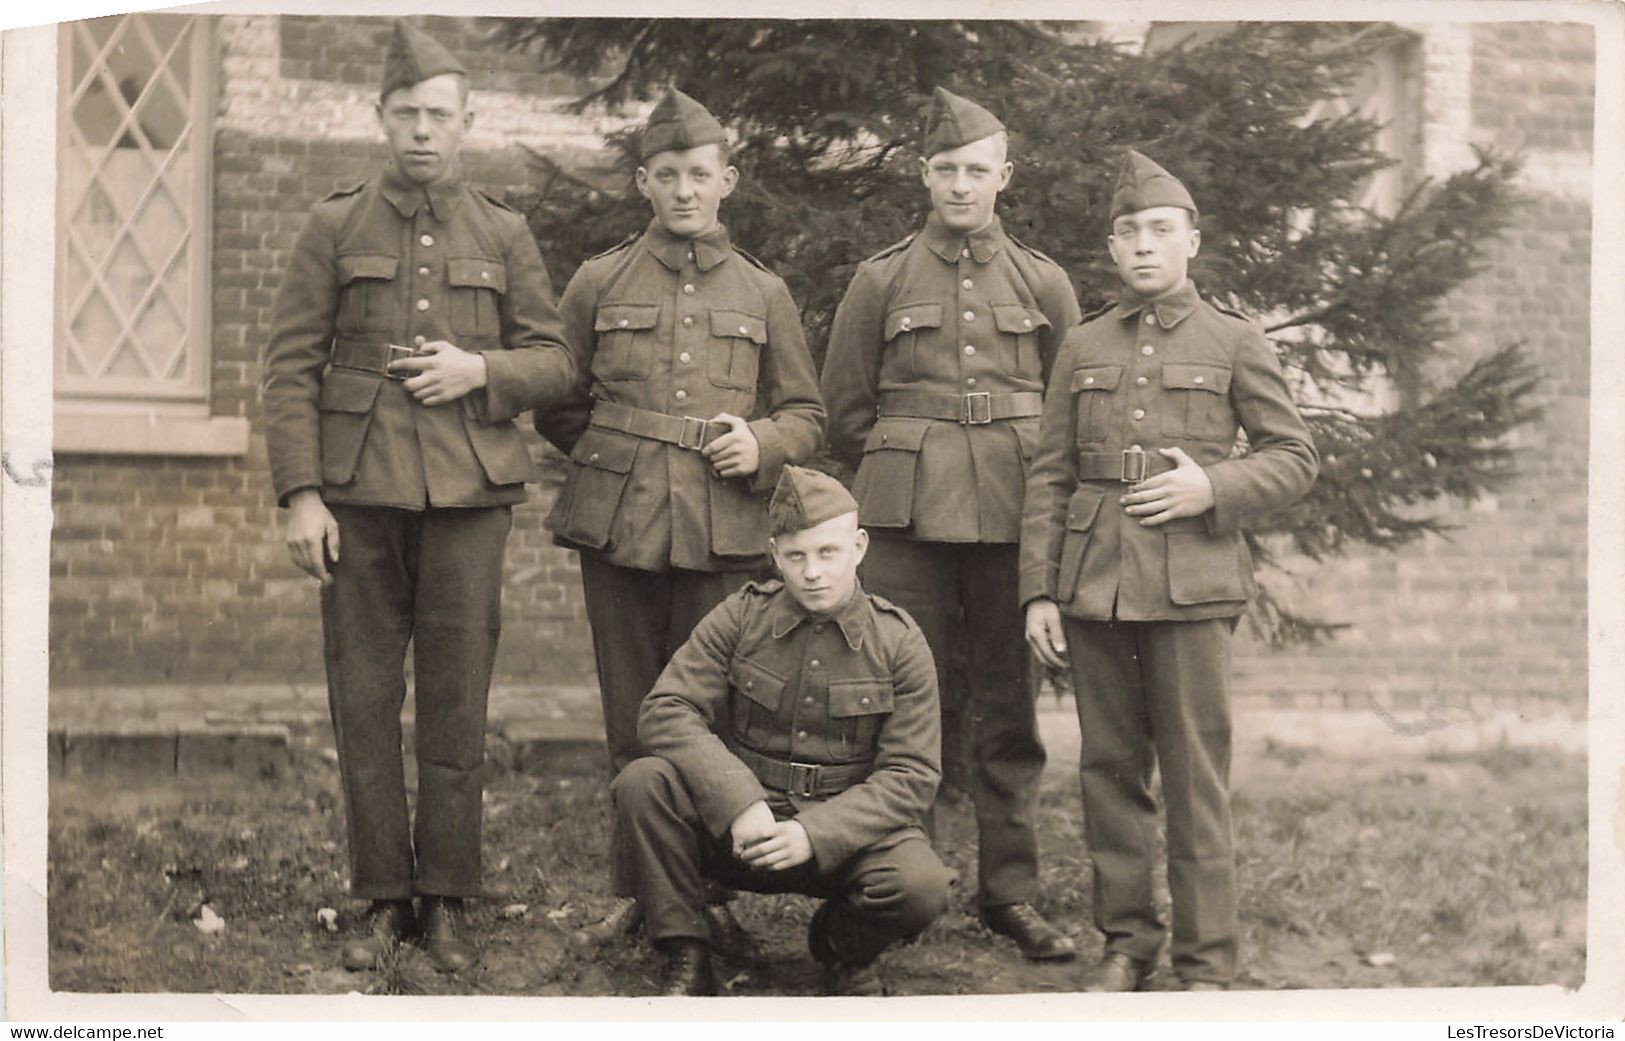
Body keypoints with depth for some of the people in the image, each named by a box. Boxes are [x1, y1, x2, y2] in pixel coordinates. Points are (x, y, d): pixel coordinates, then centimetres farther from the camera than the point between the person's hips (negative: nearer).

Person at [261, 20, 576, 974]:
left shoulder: (505, 236, 9)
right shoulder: (335, 229, 6)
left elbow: (556, 364, 9)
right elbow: (290, 367, 2)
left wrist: (480, 369, -11)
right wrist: (300, 495, -7)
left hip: (468, 496, 0)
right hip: (359, 497, 0)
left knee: (457, 705, 2)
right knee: (364, 701, 3)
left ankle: (449, 904, 12)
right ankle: (385, 902, 13)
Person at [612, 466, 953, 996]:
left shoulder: (899, 643, -3)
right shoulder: (741, 617, -1)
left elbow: (910, 776, -7)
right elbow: (665, 711, -10)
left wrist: (815, 834, -24)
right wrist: (739, 805, -25)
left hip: (845, 831, 0)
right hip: (737, 827, 1)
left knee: (921, 887, -31)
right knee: (642, 783, -26)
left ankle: (843, 949, 7)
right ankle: (686, 958, -9)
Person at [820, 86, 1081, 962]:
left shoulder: (1045, 284, 9)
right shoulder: (881, 280, 6)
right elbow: (844, 408, 12)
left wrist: (1030, 486, 12)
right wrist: (904, 475, 11)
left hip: (1014, 521, 1)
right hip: (908, 525, -1)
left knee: (1009, 712, 4)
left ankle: (1009, 891, 12)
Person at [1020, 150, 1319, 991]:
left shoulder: (1235, 342, 5)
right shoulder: (1083, 347, 11)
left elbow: (1295, 458, 5)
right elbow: (1048, 478, 10)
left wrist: (1212, 488, -12)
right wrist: (1038, 591, 3)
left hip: (1191, 584, -3)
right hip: (1094, 588, 3)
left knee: (1196, 774, -2)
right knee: (1110, 768, 7)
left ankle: (1206, 961, 5)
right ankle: (1125, 939, 17)